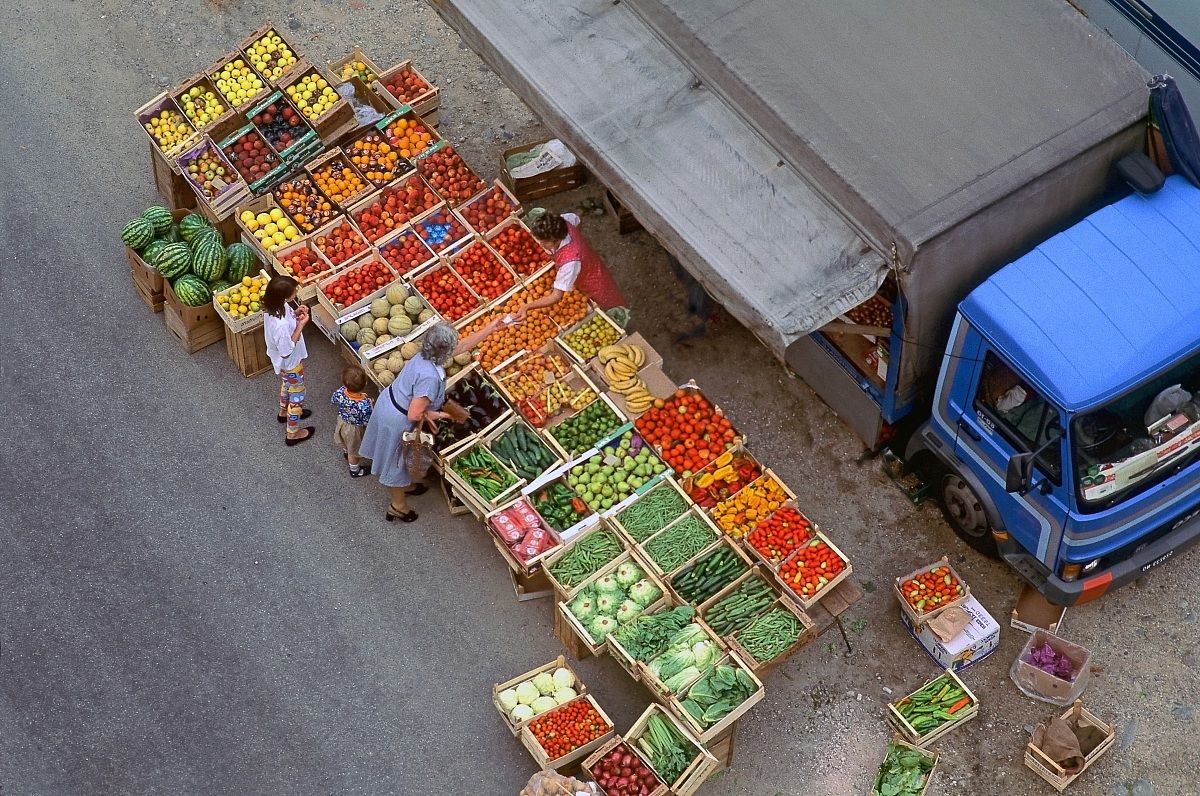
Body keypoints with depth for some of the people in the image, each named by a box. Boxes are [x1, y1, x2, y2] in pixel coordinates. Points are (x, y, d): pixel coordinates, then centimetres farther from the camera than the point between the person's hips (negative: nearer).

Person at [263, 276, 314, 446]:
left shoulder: (274, 307, -20)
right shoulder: (281, 326, -46)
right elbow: (286, 352, -31)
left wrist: (295, 314, -15)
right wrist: (301, 325, -33)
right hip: (290, 363, -8)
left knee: (287, 385, 35)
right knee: (297, 395, 17)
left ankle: (284, 413, 62)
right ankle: (293, 433, 39)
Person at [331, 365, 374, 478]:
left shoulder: (340, 392, -31)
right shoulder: (365, 404, -43)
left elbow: (333, 401, -7)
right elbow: (367, 423, -27)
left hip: (341, 422, 4)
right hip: (353, 429, -4)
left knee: (344, 442, 37)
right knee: (354, 451, 25)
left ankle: (346, 452, 69)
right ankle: (355, 471, 50)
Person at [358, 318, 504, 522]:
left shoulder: (427, 353, -12)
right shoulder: (430, 377, -38)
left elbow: (464, 345, 4)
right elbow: (414, 414, -33)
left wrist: (489, 329, 7)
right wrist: (433, 415, -15)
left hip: (389, 402, 8)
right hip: (398, 420, -8)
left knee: (398, 457, 32)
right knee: (397, 461, 16)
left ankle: (406, 485, 57)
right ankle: (398, 506, 38)